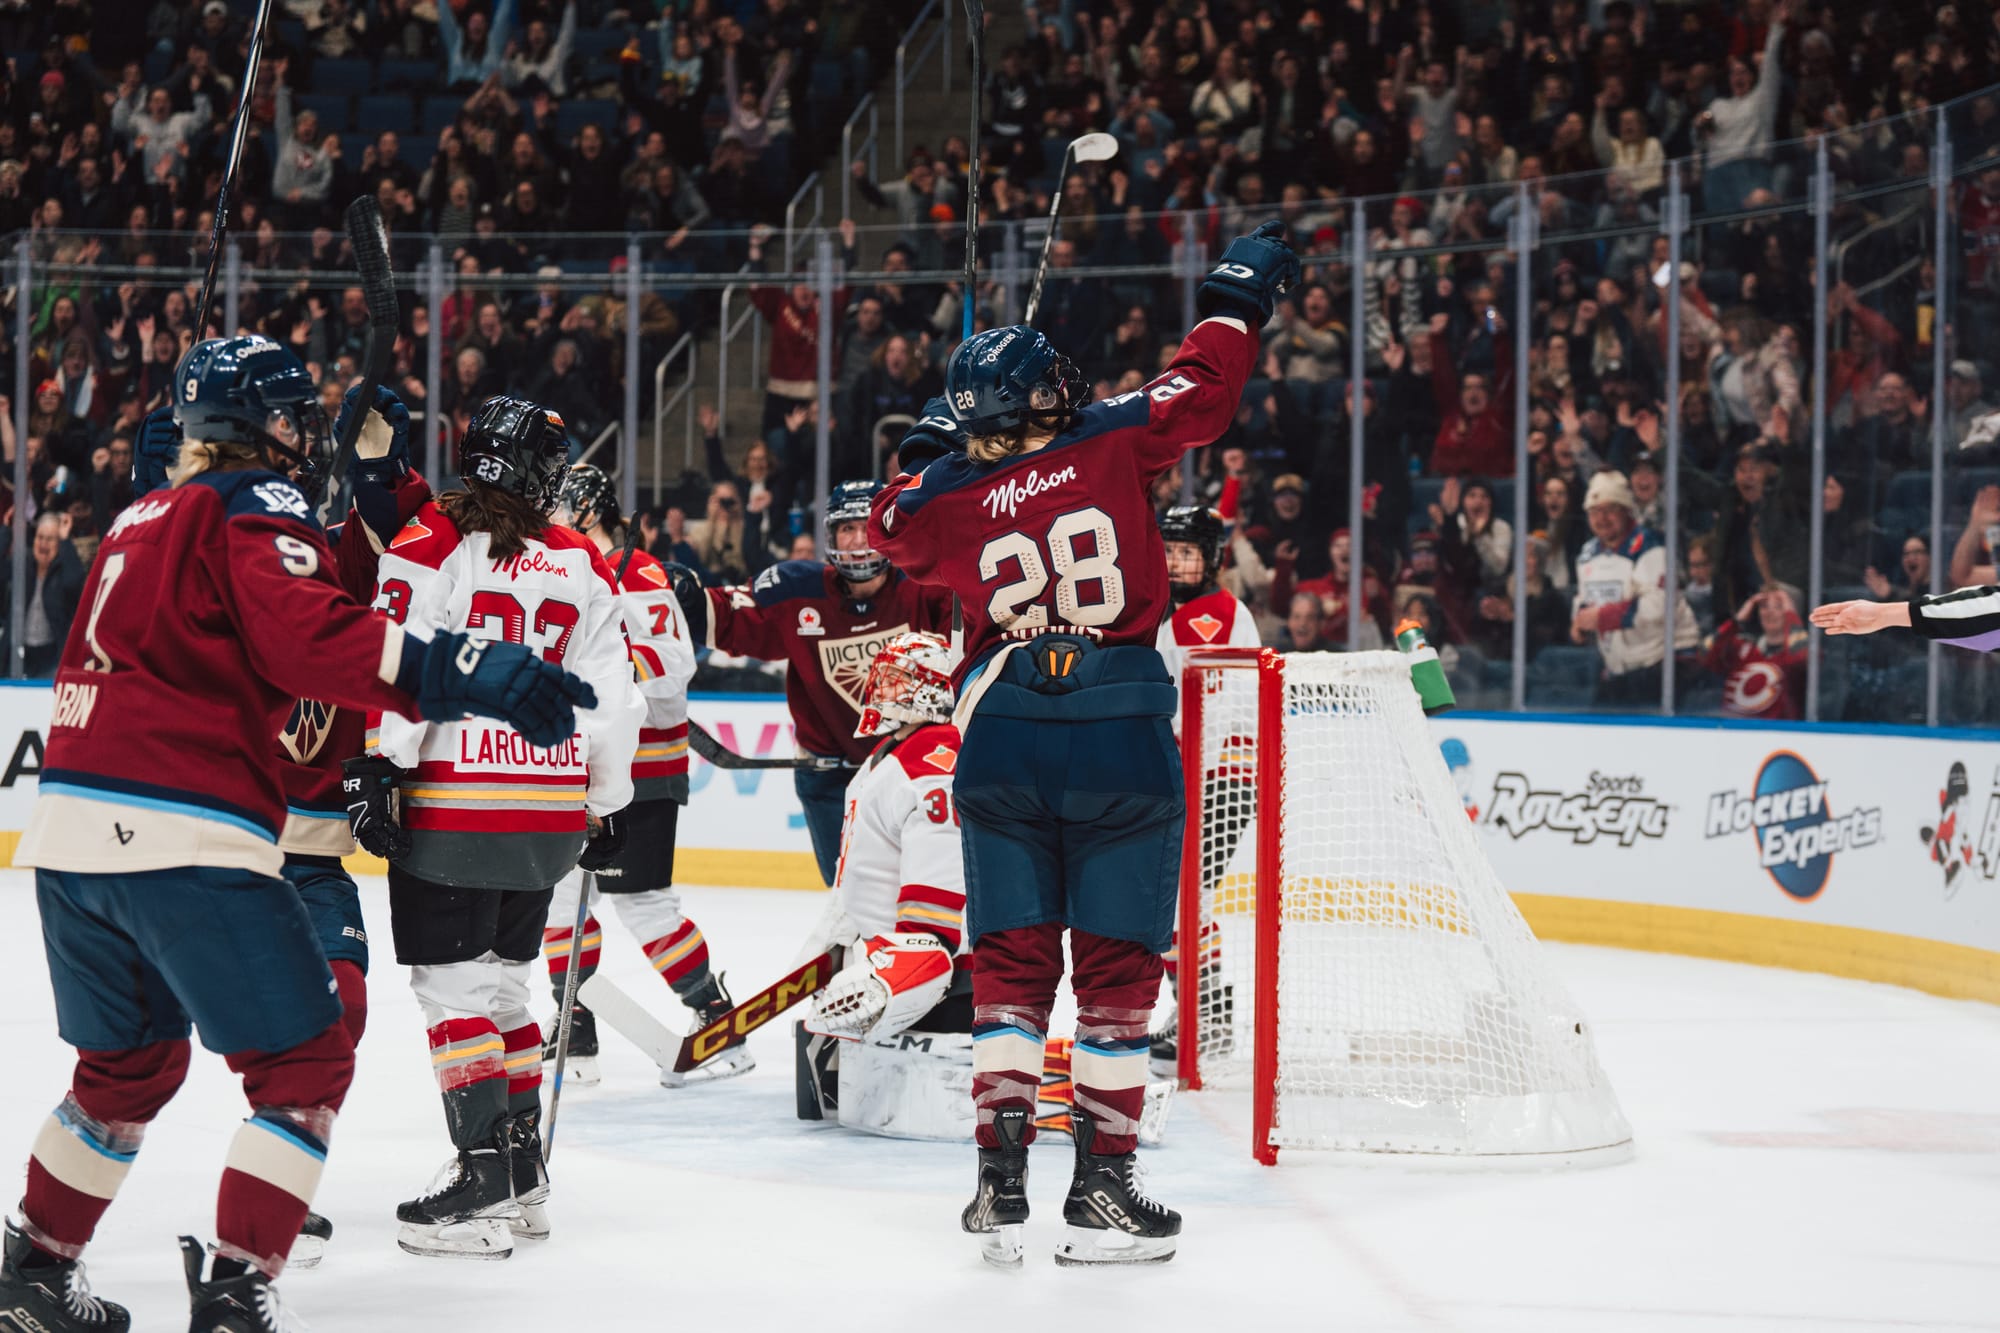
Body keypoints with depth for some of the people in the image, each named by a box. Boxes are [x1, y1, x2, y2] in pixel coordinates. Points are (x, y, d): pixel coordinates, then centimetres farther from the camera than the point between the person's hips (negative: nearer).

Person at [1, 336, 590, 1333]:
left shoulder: (145, 514, 22)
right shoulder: (253, 509, -4)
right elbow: (305, 633, -22)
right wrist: (459, 671, -31)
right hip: (181, 837, -8)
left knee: (129, 1064, 25)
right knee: (304, 1063, -1)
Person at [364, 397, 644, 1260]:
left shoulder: (431, 545, -5)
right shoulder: (582, 566, 9)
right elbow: (612, 697, 11)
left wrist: (378, 768, -10)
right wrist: (608, 803, 20)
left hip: (456, 803, -5)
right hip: (553, 813, 5)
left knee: (452, 986, -2)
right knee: (499, 980, 18)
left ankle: (485, 1187, -8)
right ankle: (523, 1172, 21)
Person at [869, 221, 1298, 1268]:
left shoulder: (944, 504, 0)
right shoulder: (1117, 443, -7)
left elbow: (894, 528, 21)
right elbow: (1201, 391, 3)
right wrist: (1237, 298, 16)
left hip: (1004, 749, 2)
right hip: (1123, 743, -2)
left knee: (1011, 964, 10)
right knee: (1116, 971, 6)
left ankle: (1000, 1179, 5)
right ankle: (1102, 1189, 6)